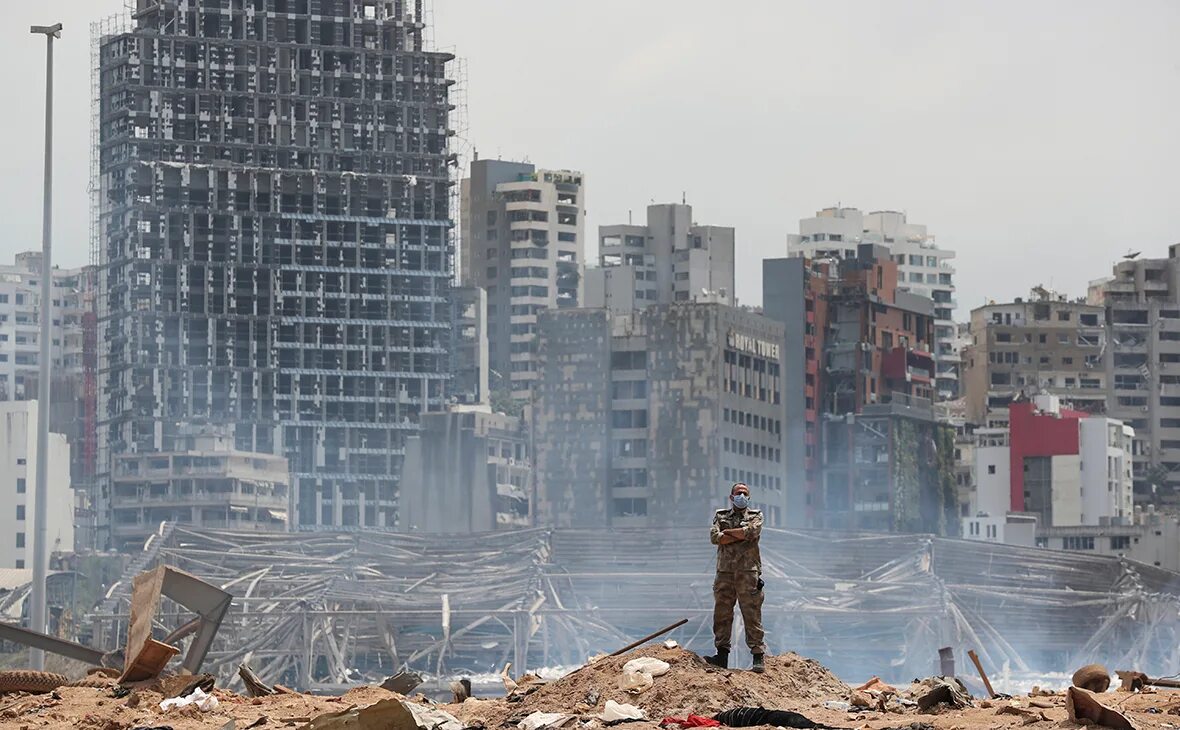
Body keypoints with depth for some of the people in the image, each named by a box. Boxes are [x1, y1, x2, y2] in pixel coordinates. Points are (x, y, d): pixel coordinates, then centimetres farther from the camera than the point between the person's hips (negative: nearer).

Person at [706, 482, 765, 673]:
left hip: (748, 573, -3)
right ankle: (722, 654, 9)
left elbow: (751, 532, -12)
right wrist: (741, 535, -6)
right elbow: (714, 537, -3)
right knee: (721, 614, 3)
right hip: (724, 572, 3)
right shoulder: (721, 516, 16)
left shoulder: (755, 516, 11)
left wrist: (727, 532, -2)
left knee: (752, 615, -4)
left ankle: (758, 657, -3)